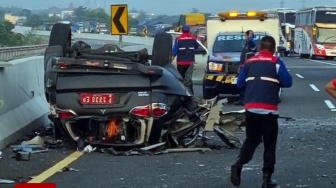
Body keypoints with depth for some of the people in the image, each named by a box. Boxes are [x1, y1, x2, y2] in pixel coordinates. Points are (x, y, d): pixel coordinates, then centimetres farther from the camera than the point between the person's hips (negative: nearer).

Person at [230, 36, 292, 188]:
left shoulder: (249, 62, 9)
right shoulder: (276, 62, -2)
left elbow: (240, 83, 10)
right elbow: (287, 82, -3)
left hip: (250, 108, 4)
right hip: (268, 109, -4)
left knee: (251, 140, 19)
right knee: (269, 144, 7)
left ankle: (238, 165, -1)